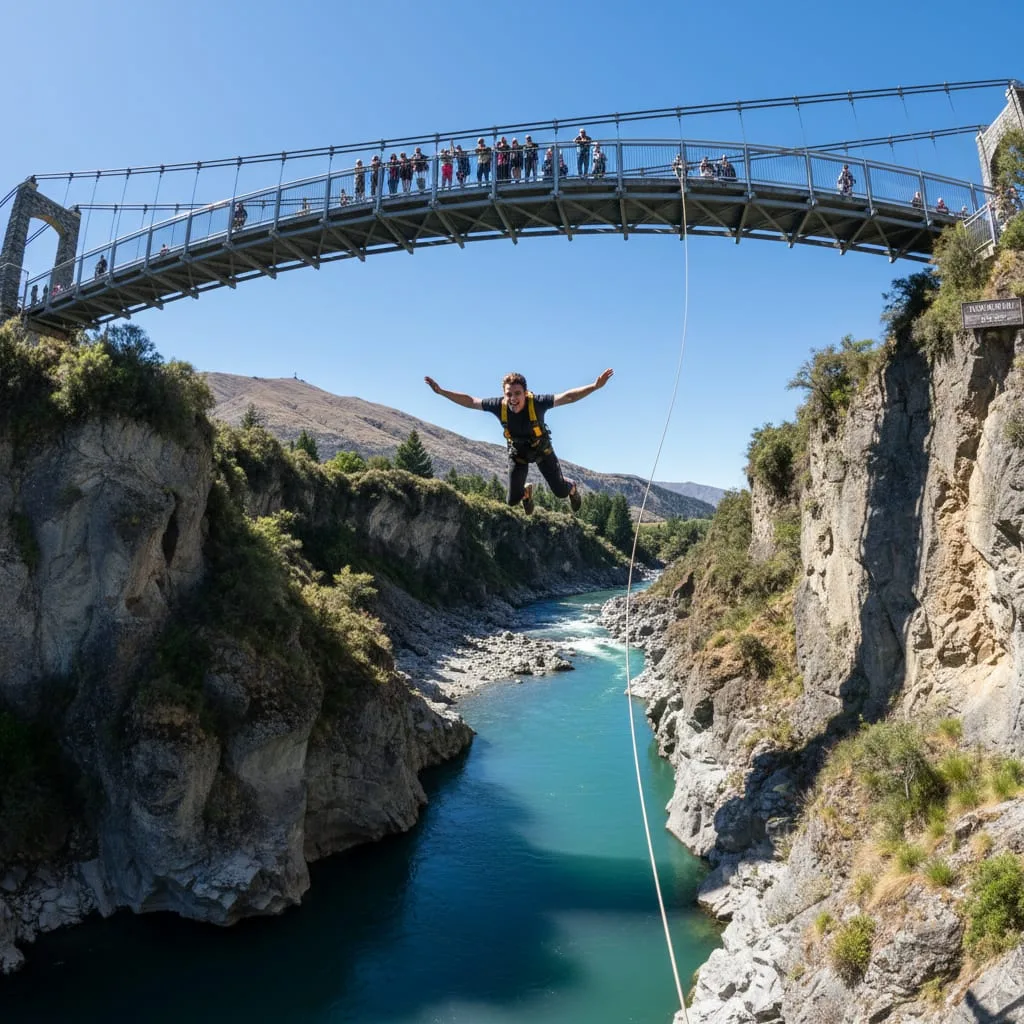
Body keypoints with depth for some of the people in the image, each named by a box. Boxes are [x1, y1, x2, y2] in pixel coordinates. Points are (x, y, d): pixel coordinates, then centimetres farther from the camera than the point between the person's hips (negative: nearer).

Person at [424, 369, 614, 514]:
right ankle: (527, 492, 43)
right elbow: (469, 401, -18)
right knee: (512, 500, 3)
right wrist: (441, 391, -19)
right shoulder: (499, 406, -30)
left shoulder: (536, 403, -36)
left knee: (560, 491, 0)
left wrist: (595, 386, -52)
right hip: (517, 453, 2)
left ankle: (572, 488, 41)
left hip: (542, 450, -2)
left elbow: (568, 396, -40)